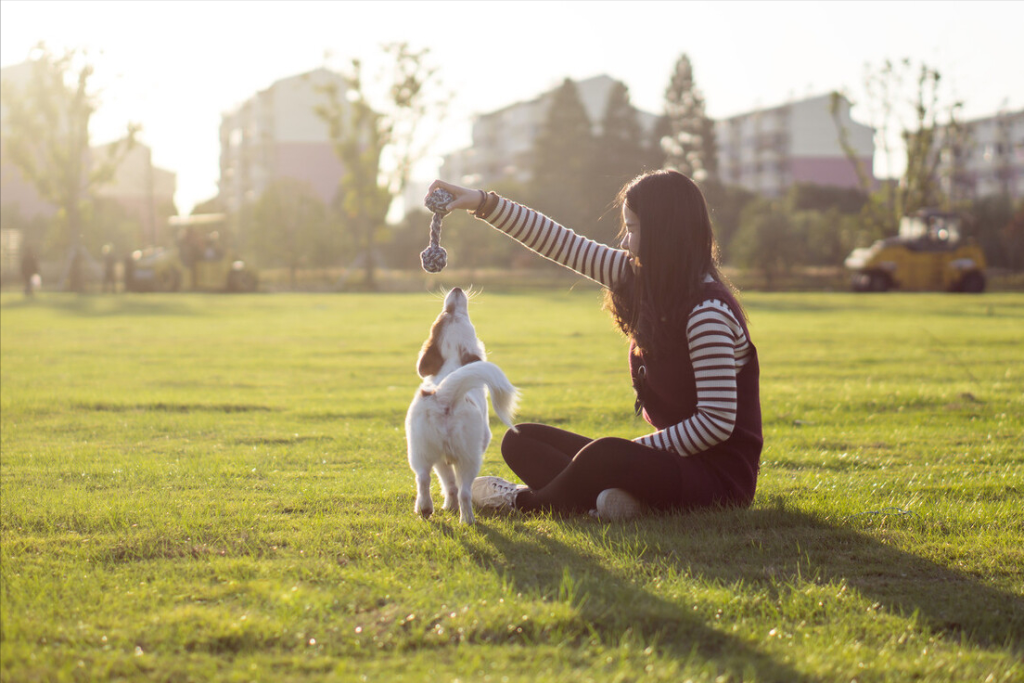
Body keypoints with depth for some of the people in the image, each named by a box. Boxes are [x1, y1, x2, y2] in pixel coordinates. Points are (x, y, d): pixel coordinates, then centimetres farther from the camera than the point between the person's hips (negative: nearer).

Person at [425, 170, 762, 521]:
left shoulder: (708, 312, -20)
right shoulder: (641, 278, 6)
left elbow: (717, 422, -24)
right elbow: (565, 245, 10)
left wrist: (635, 451, -17)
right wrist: (483, 202, 8)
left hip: (719, 477, -10)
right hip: (671, 456, 10)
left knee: (605, 455, -38)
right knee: (520, 441, 7)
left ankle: (527, 500, -6)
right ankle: (610, 499, -21)